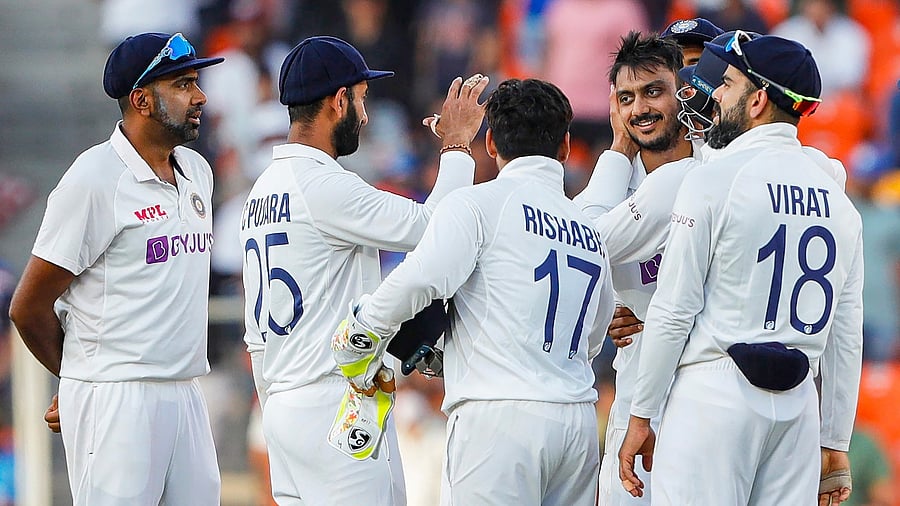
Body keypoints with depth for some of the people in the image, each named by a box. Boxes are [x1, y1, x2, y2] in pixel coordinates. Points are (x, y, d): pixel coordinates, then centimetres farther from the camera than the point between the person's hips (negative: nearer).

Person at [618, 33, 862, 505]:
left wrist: (640, 415, -1)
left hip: (715, 394, -6)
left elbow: (674, 310, -7)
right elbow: (846, 337, 13)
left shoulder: (716, 178, -5)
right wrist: (835, 445, 18)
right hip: (799, 408, 6)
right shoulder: (836, 198, 12)